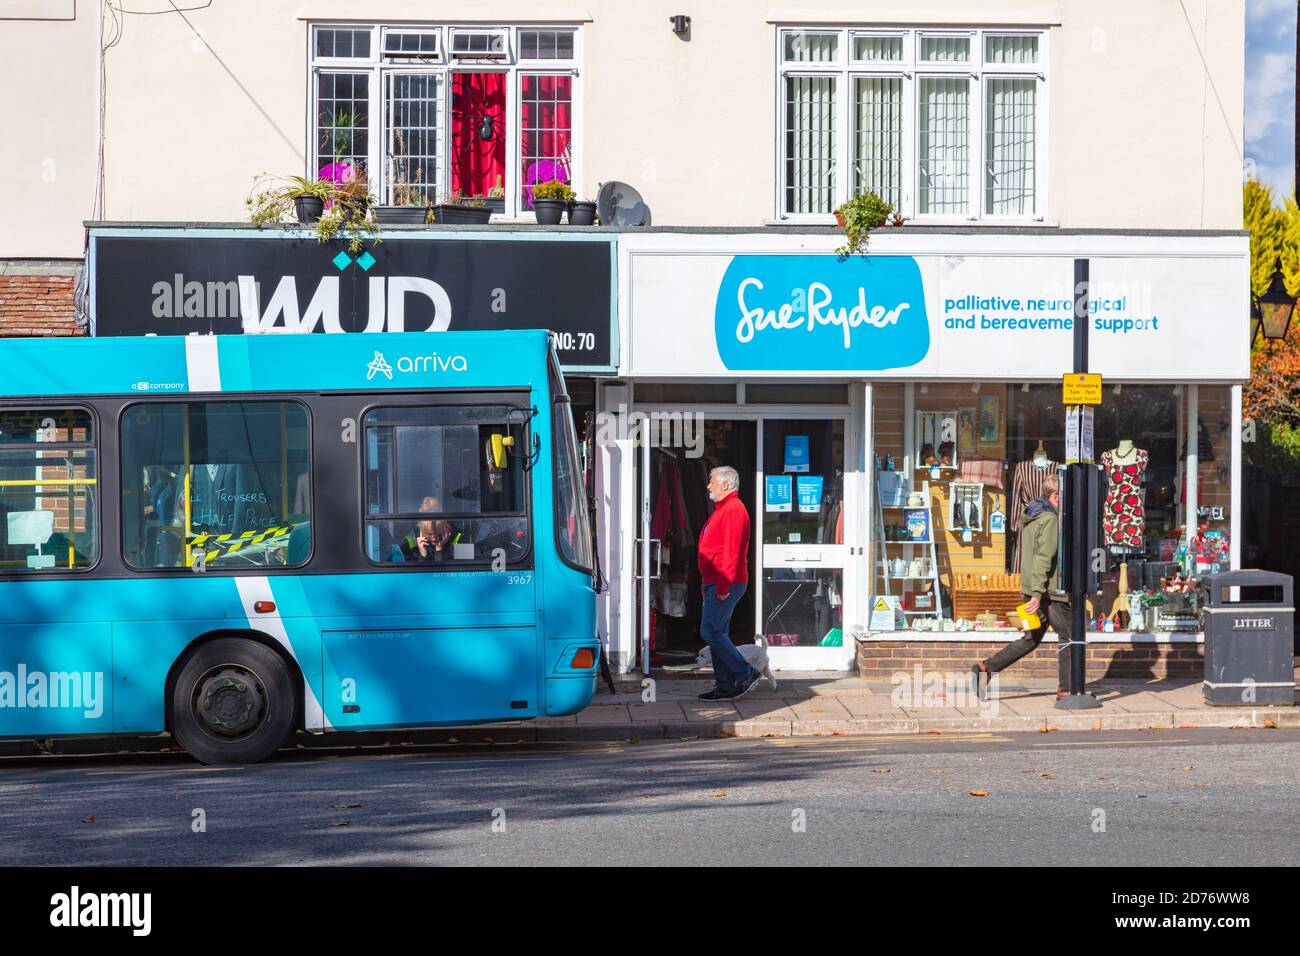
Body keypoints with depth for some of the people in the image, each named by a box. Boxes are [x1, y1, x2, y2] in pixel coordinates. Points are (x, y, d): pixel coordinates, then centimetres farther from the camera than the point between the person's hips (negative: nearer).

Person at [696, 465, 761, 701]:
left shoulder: (733, 510, -15)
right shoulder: (722, 509, 19)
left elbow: (731, 551, -22)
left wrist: (724, 586, -25)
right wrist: (709, 584, 20)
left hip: (724, 584, -11)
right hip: (715, 584, 11)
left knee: (710, 631, -12)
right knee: (717, 633, 10)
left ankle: (745, 674, -6)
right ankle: (725, 686, 12)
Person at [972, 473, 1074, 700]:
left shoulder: (1029, 517, 16)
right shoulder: (1050, 519, -14)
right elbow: (1043, 558, -21)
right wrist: (1037, 593, -25)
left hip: (1033, 589, 9)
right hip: (1049, 591, -9)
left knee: (1032, 639, 13)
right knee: (1067, 636, 2)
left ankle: (986, 668, 6)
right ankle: (1066, 688, 6)